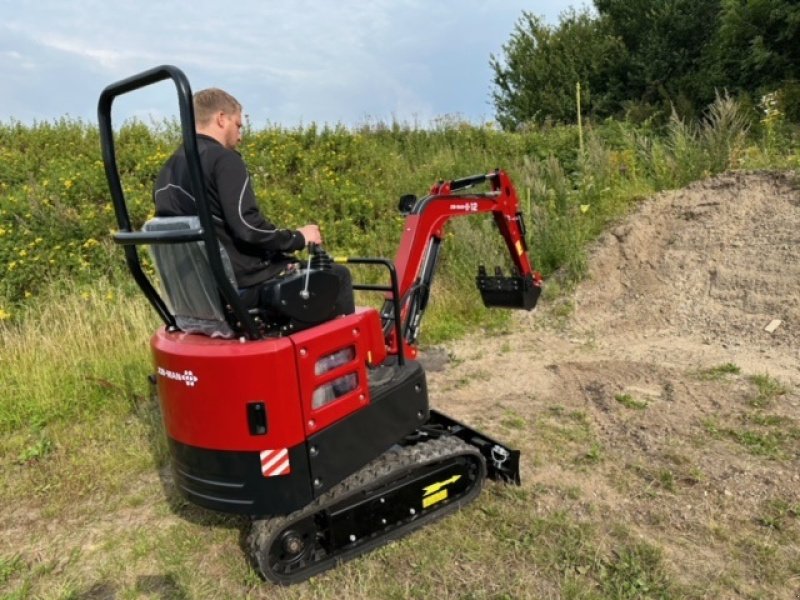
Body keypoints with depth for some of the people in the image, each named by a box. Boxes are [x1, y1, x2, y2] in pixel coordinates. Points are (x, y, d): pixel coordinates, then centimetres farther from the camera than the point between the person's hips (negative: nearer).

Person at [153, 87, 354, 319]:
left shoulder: (167, 171, 11)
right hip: (245, 285, -9)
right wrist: (299, 238, -8)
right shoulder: (223, 159, -15)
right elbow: (248, 227, -24)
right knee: (337, 275, 4)